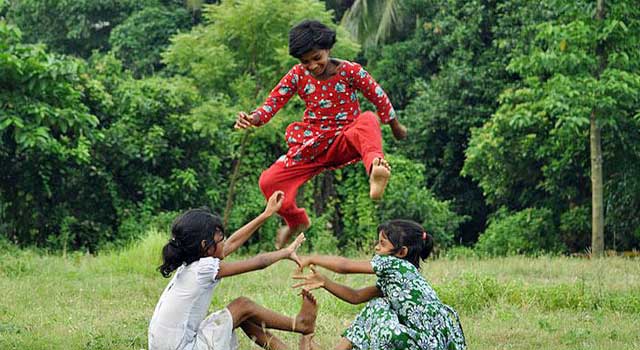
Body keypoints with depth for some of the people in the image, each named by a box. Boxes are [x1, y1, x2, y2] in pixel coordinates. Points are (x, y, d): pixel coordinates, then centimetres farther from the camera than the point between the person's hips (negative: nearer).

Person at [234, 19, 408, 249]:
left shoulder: (350, 71, -10)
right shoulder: (298, 75, -3)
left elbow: (379, 98, 2)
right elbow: (274, 102, -7)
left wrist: (396, 127, 14)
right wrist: (253, 118, -29)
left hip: (346, 142, -3)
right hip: (313, 146, 4)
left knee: (368, 120, -38)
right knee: (269, 181, -11)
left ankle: (375, 169, -71)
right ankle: (296, 221, 21)